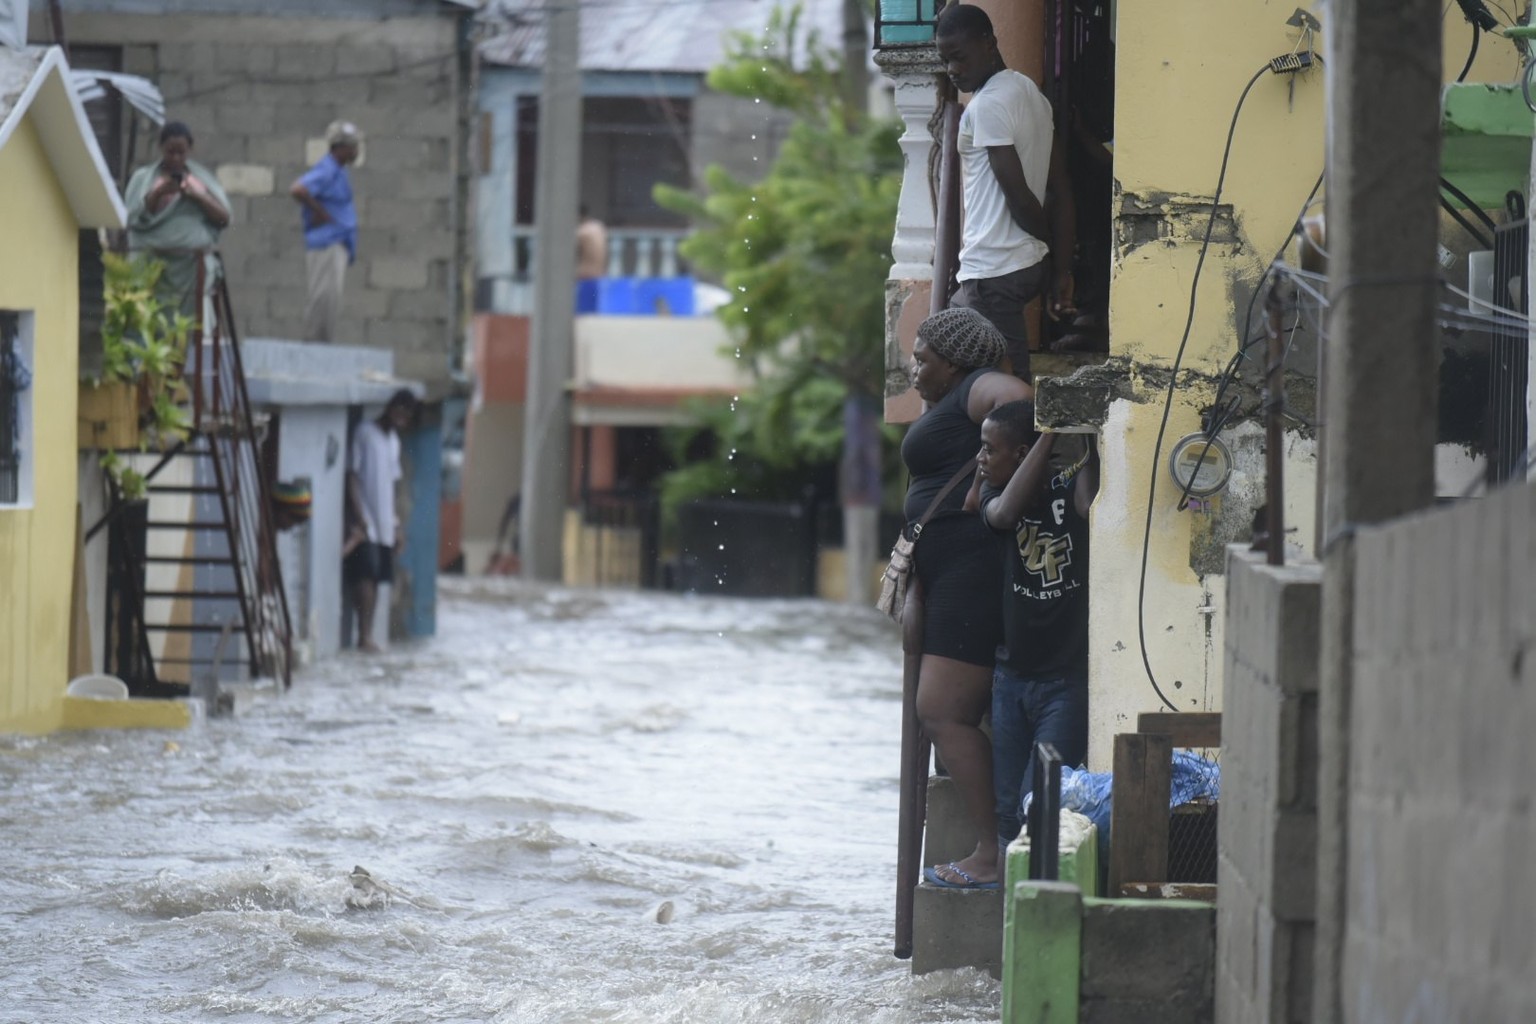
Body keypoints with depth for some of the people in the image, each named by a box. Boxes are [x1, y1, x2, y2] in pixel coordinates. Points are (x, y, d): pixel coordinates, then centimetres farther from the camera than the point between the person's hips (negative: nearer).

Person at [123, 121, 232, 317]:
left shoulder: (203, 179, 16)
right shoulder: (143, 178, 14)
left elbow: (224, 219, 9)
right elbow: (134, 219, 2)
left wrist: (198, 196, -5)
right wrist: (157, 194, -10)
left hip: (193, 264, 0)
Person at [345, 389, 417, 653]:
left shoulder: (393, 440, 18)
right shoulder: (365, 433, -6)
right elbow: (352, 476, -10)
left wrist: (397, 524, 18)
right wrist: (359, 517, -17)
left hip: (384, 524, 8)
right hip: (365, 522, -8)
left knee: (375, 578, 5)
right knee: (365, 575, -14)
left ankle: (367, 637, 6)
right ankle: (365, 636, -17)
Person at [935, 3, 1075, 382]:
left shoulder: (987, 105, -15)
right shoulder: (1029, 92, 14)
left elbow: (1017, 194, -18)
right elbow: (1060, 191, 14)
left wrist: (1045, 237, 1)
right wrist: (1062, 268, 12)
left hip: (994, 271, -10)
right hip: (1027, 265, 10)